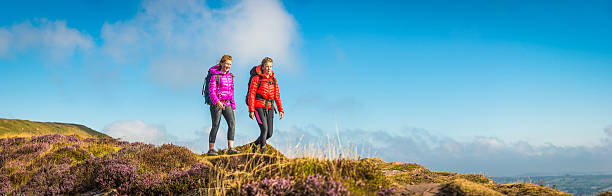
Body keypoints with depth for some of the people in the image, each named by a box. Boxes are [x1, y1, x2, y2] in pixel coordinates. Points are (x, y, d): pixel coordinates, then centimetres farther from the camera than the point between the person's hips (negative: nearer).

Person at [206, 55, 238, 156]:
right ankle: (211, 149, 1)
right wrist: (217, 102, -29)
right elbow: (211, 91, -13)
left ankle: (230, 148, -12)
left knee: (232, 123, -11)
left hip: (227, 104, 6)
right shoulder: (215, 76, -5)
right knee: (215, 126, -6)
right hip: (216, 104, -5)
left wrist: (233, 106, 18)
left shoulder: (230, 76, 14)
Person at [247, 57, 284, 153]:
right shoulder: (256, 78, -1)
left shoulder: (274, 80, 14)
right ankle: (263, 149, -12)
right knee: (264, 128, -20)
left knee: (269, 133, 4)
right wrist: (251, 110, -11)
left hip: (269, 108, 5)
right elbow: (251, 95, -5)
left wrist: (280, 110, 6)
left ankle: (255, 144, 28)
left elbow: (277, 96, 15)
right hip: (258, 106, -5)